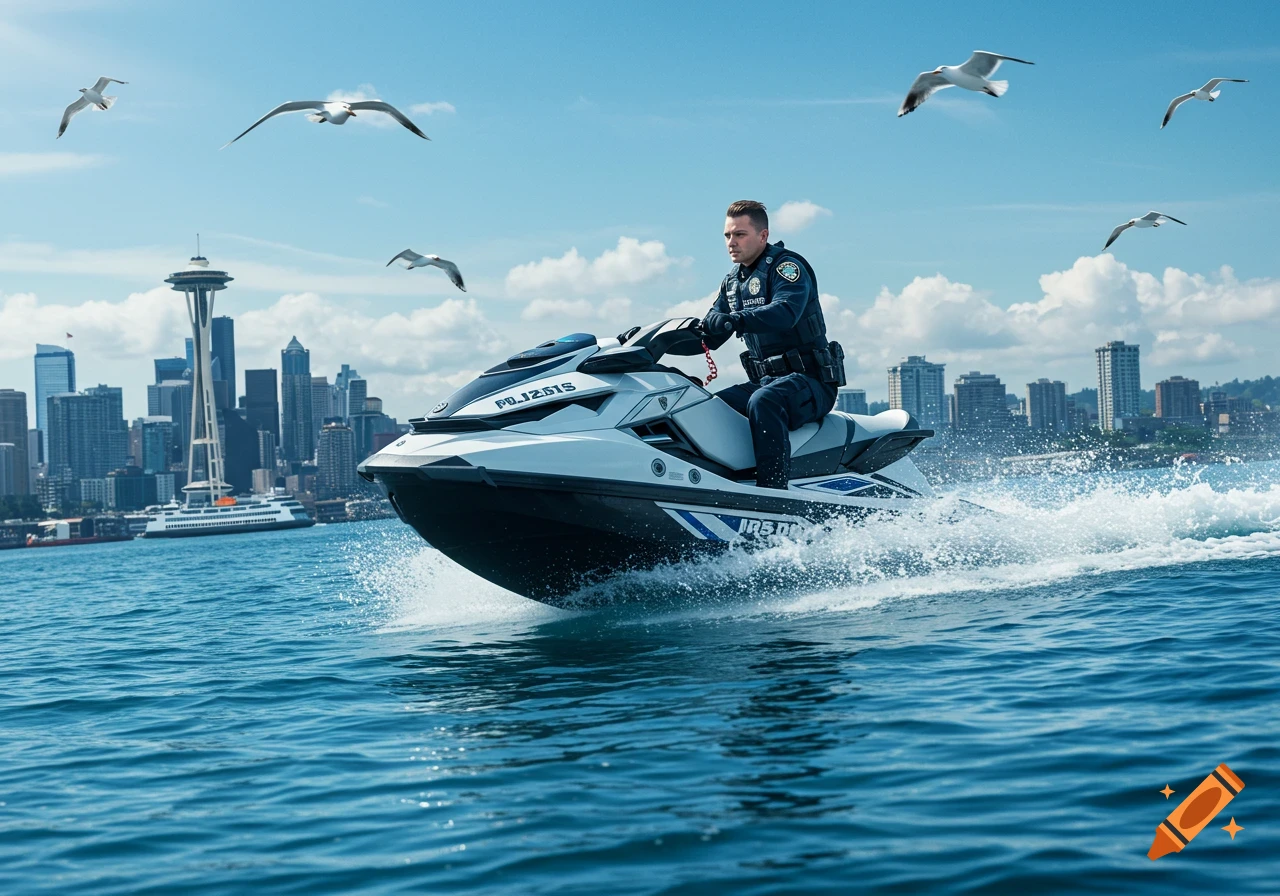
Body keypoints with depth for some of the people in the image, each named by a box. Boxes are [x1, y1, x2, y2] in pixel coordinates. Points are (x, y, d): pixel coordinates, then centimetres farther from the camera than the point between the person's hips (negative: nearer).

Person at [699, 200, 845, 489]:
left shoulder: (786, 265, -9)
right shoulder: (733, 282, 16)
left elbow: (785, 312, -29)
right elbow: (710, 335, 16)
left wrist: (733, 321, -44)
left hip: (811, 381, -8)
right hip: (766, 381, 8)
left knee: (763, 402, -37)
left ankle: (774, 491, -42)